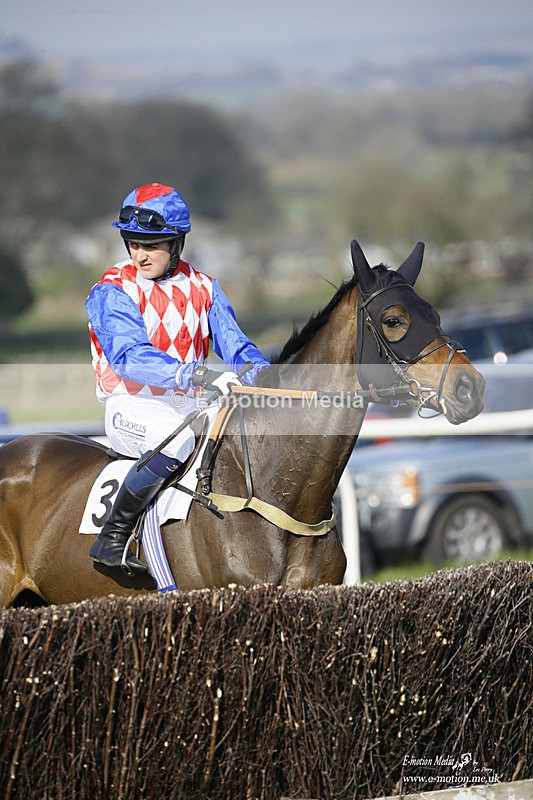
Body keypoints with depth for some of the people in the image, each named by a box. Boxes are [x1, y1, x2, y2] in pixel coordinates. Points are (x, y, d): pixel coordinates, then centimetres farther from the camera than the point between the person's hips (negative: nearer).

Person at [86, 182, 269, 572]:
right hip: (133, 405, -6)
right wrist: (196, 374, -38)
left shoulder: (202, 288, 8)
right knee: (175, 439, -37)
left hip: (190, 405, 6)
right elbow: (129, 356, -25)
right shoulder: (113, 293, -9)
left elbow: (234, 345, 4)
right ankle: (113, 537, -23)